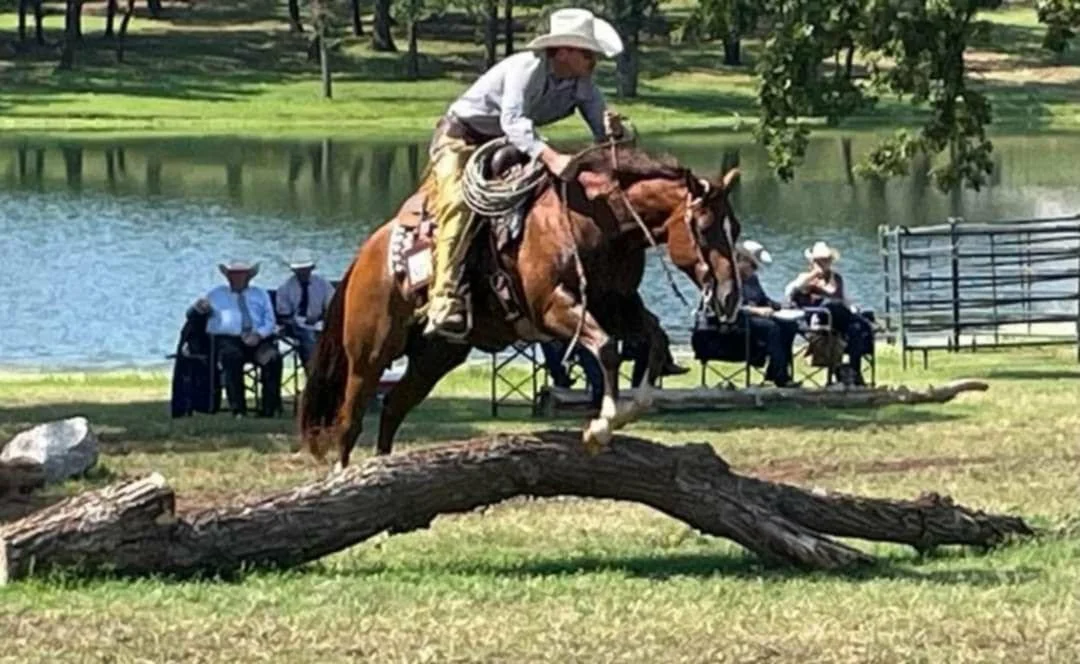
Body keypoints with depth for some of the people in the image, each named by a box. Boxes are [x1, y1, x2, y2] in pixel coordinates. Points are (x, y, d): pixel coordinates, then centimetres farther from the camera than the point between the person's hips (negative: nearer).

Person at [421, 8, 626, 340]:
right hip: (460, 137, -9)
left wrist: (613, 130, -31)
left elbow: (603, 132, -5)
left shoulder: (583, 85, -7)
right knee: (460, 202, -31)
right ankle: (446, 305, -41)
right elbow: (513, 120, -42)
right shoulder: (527, 68, -29)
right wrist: (550, 157, -57)